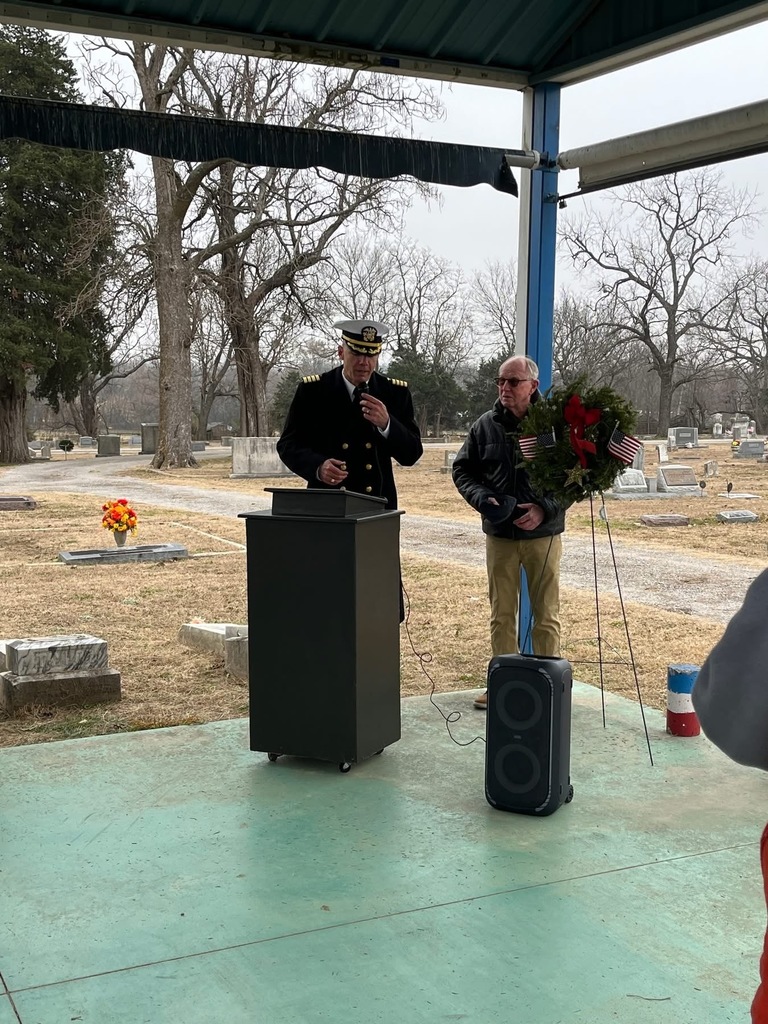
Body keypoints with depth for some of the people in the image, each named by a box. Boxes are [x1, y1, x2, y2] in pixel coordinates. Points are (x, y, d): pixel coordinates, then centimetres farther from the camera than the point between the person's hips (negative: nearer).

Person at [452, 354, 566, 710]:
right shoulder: (485, 426, 1)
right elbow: (462, 470, 9)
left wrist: (545, 509, -18)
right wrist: (482, 498, -10)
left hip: (543, 535, -3)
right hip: (499, 535, 3)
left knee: (546, 616, 6)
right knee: (501, 615, 11)